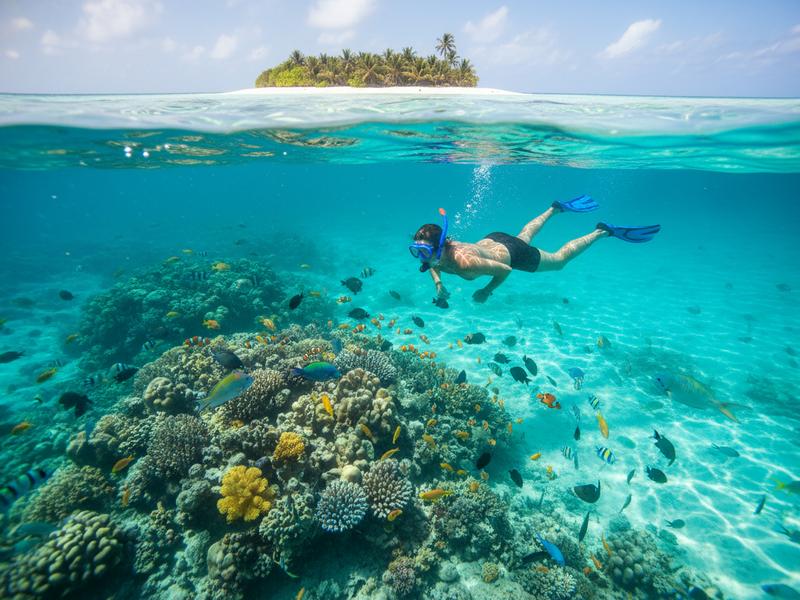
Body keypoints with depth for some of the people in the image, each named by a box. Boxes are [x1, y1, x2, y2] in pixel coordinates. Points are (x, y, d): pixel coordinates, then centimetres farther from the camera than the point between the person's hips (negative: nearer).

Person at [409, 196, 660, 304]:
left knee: (559, 260, 16)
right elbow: (431, 264, 3)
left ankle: (603, 232, 30)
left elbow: (504, 269, -33)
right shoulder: (435, 253, -23)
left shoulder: (463, 261, -43)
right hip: (491, 240, 7)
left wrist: (487, 291, -22)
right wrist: (438, 284, -14)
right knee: (524, 235, 39)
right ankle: (555, 208, 56)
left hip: (513, 253, -7)